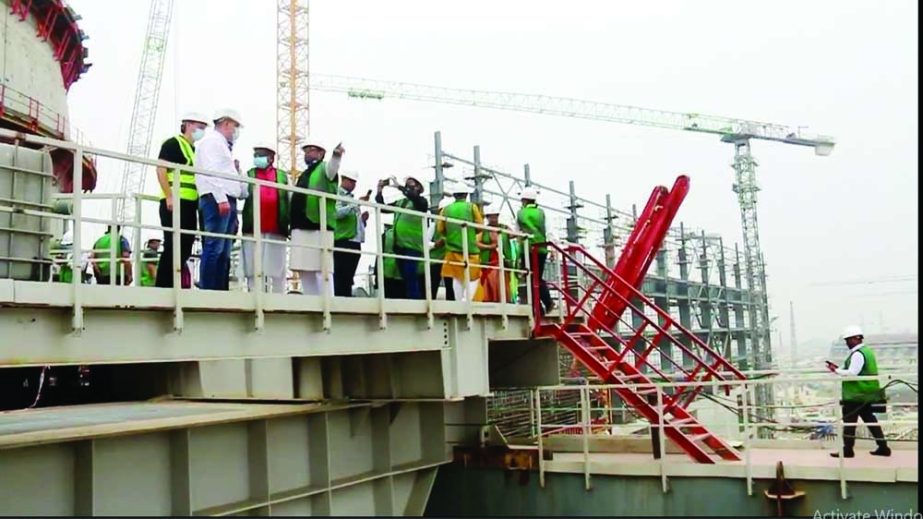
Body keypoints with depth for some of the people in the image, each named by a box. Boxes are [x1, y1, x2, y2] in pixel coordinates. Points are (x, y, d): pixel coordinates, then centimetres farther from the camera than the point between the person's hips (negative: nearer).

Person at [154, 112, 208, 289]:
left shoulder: (194, 149, 24)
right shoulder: (173, 143, -1)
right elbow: (161, 170, -11)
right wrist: (169, 196, -20)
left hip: (190, 204, 9)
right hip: (175, 203, -9)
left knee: (184, 249, 8)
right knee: (173, 248, -11)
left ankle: (174, 287, 14)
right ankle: (162, 287, -9)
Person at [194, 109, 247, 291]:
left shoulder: (223, 145, 29)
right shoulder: (211, 140, -1)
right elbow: (210, 171, -14)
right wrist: (221, 198, -22)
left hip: (228, 201, 10)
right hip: (216, 200, -10)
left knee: (224, 252, 6)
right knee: (214, 249, -14)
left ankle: (220, 291, 6)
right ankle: (207, 291, -16)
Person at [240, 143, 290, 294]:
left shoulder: (282, 176, 15)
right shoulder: (249, 174, 15)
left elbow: (290, 201, 13)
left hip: (276, 228, 0)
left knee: (277, 269, 1)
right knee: (254, 269, -1)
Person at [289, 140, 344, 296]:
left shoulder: (324, 168, 3)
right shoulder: (303, 176, 27)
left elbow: (333, 167, -22)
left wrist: (337, 155, -44)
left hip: (320, 226, -8)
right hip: (301, 228, 8)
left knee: (323, 269, -11)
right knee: (304, 270, 7)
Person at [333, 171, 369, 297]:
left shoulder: (352, 198, 25)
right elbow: (337, 213, -19)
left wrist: (362, 219, 9)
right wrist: (357, 203, -19)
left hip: (355, 242, 8)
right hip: (342, 241, -8)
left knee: (348, 278, 7)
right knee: (341, 277, -10)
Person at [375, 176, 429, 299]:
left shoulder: (421, 201, 2)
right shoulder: (400, 202, 19)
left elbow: (413, 196, -20)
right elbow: (383, 208, 21)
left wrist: (398, 186, -17)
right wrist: (379, 191, 10)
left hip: (412, 246, -7)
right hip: (399, 245, 7)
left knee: (411, 279, -13)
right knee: (406, 279, 10)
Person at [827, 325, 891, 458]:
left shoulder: (857, 354, -18)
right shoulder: (867, 351, 15)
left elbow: (852, 373, -24)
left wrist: (836, 370, -13)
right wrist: (839, 369, 11)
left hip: (855, 396, -10)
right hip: (867, 395, 10)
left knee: (849, 422, -2)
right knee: (870, 419, 15)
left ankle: (848, 450, 2)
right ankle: (883, 447, 16)